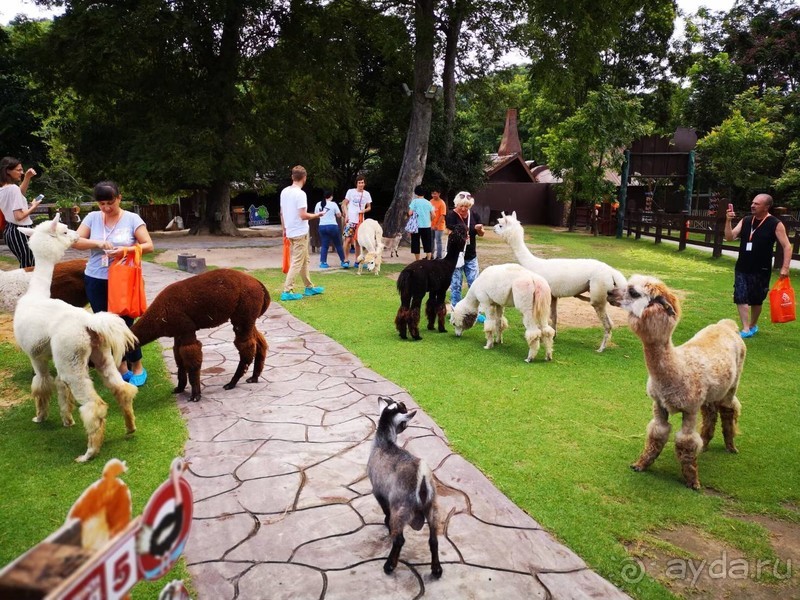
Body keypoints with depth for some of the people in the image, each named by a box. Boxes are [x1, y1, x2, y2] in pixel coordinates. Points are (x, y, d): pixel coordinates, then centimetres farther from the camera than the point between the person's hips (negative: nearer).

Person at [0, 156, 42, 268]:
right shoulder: (13, 188, -19)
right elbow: (19, 216, -23)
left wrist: (27, 178, 16)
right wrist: (33, 206, -7)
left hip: (10, 230, 9)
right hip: (20, 232, -9)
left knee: (25, 266, 18)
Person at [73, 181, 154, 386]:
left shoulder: (132, 219, -5)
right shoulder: (92, 217, 3)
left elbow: (148, 246, -9)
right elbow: (75, 241, 1)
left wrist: (127, 250, -25)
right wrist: (97, 243, -16)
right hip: (96, 280, 3)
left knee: (126, 323, -2)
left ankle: (137, 367, 16)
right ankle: (121, 366, 24)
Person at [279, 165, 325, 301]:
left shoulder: (284, 191, 6)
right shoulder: (300, 194, -18)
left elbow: (281, 213, 13)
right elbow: (303, 215, -22)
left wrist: (284, 229, 22)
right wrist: (317, 215, -7)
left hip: (290, 231, 8)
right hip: (300, 232, -8)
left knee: (304, 260, 18)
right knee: (297, 262, -4)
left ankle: (309, 287, 27)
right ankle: (287, 291, -7)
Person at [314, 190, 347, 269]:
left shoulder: (318, 204, 6)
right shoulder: (333, 204, -6)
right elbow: (339, 215, -1)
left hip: (322, 227, 3)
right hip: (332, 226, -3)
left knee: (324, 245, 7)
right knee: (338, 245, 9)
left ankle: (323, 262, 0)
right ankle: (343, 261, 15)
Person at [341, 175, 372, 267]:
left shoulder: (367, 194, 8)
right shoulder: (351, 191, -1)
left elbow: (369, 207, 15)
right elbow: (344, 204, 3)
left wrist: (364, 210, -7)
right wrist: (346, 215, -9)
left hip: (360, 221, 3)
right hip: (350, 220, -3)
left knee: (358, 241, 8)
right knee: (348, 239, -10)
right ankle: (346, 260, -1)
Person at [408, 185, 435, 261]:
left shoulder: (414, 201, -4)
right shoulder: (428, 202, 6)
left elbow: (410, 213, -11)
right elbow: (433, 215, 5)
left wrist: (414, 213, 10)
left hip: (416, 226, -3)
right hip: (427, 226, 3)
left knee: (416, 244, 6)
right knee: (427, 245, 10)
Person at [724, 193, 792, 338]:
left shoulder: (775, 224, -9)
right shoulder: (745, 221, 3)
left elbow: (787, 246, -8)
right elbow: (730, 237, -2)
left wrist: (785, 267, -17)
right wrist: (728, 221, -17)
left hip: (761, 270, -3)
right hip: (741, 268, 3)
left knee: (756, 300, 11)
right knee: (741, 298, -4)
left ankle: (753, 325, 30)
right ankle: (746, 329, -1)